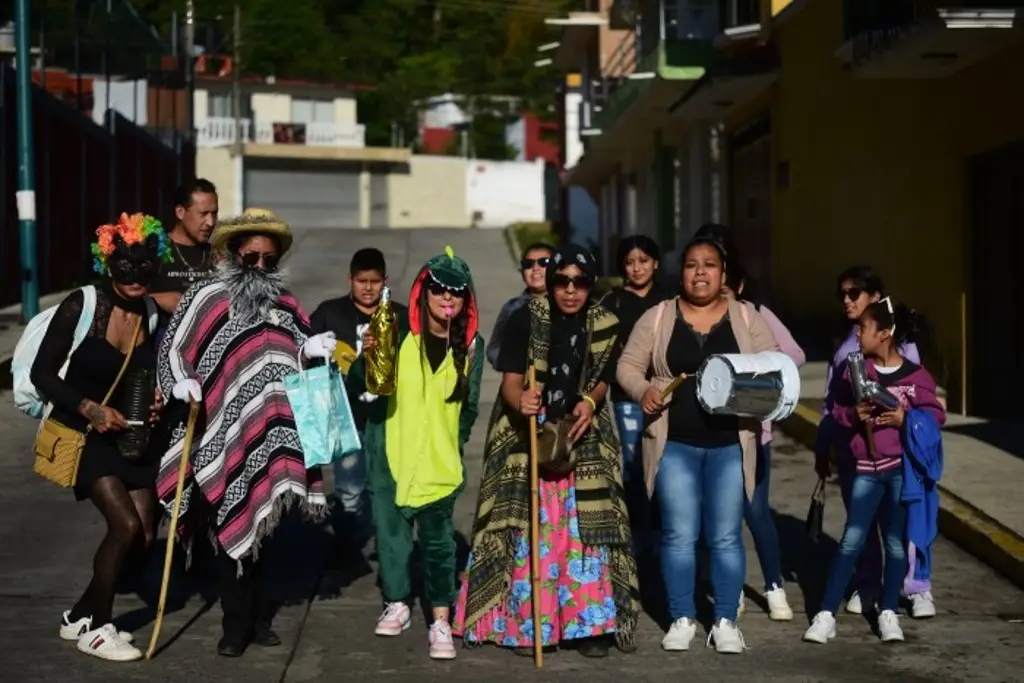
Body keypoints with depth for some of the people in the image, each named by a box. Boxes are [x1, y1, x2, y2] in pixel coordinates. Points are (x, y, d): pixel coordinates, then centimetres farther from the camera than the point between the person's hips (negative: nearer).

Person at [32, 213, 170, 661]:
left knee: (143, 535, 3)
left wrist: (158, 400, -13)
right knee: (125, 524, -17)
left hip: (132, 434, 6)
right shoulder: (82, 306, -18)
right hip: (83, 433, -6)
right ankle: (93, 627, 3)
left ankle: (81, 617, 23)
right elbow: (42, 373, -14)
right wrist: (90, 408, -25)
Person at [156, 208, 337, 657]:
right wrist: (182, 383, -20)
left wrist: (311, 347, 3)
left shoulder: (283, 301, 13)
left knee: (260, 520, 13)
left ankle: (254, 615, 23)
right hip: (224, 435, -5)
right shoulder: (207, 297, -4)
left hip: (269, 436, 5)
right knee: (234, 524, -3)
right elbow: (172, 350, -3)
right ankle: (237, 624, 5)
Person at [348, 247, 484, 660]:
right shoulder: (400, 330, -7)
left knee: (438, 538, -1)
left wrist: (453, 442, 8)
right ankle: (397, 604, 26)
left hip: (440, 459, 1)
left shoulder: (471, 344, 1)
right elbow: (362, 384, -9)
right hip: (391, 451, 0)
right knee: (391, 528, 8)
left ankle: (441, 621, 4)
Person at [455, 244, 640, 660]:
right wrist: (520, 401, -34)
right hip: (527, 436, -2)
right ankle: (528, 624, 4)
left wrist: (590, 402, -11)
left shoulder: (604, 326, -2)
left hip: (582, 438, 2)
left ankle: (591, 624, 3)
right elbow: (510, 381, -11)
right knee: (529, 528, -4)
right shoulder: (525, 320, -9)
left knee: (587, 527, -4)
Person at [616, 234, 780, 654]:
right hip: (674, 443, 0)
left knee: (726, 537, 4)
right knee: (679, 535, 2)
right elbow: (628, 365, 5)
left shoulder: (747, 319, 4)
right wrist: (643, 391, -15)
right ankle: (682, 619, 15)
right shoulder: (657, 318, 3)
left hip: (729, 443, 0)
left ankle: (725, 622, 15)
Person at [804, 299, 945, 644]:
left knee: (896, 542, 8)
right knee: (851, 540, -2)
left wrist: (905, 419, -16)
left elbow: (936, 415, -1)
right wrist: (853, 415, -14)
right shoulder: (855, 370, 2)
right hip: (866, 468, 1)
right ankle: (826, 614, 1)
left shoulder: (916, 376, -4)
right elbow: (837, 413, 6)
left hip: (903, 467, -1)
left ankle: (888, 612, 20)